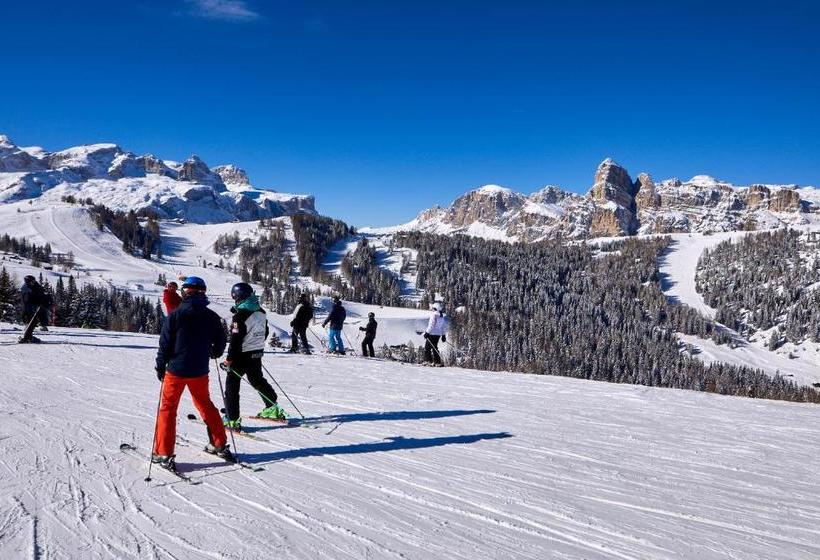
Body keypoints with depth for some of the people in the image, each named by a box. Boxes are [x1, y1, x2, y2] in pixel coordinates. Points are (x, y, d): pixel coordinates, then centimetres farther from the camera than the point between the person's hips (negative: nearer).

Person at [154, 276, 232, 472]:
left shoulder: (176, 315, -11)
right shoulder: (212, 317, -1)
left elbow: (165, 344, -9)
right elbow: (220, 343, 8)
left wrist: (160, 367, 2)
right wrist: (213, 353, 29)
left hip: (176, 370, -3)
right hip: (200, 371, 4)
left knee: (168, 409, 7)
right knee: (206, 405, 20)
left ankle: (164, 454, 6)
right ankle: (220, 445, 25)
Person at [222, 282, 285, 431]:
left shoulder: (240, 316, -21)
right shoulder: (261, 313, 4)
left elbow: (236, 340, -22)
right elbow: (265, 333, 15)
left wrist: (229, 360, -16)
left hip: (242, 356, -7)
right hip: (257, 354, 8)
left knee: (232, 385, 3)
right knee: (258, 380, 24)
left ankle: (232, 420, 1)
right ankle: (273, 408, 31)